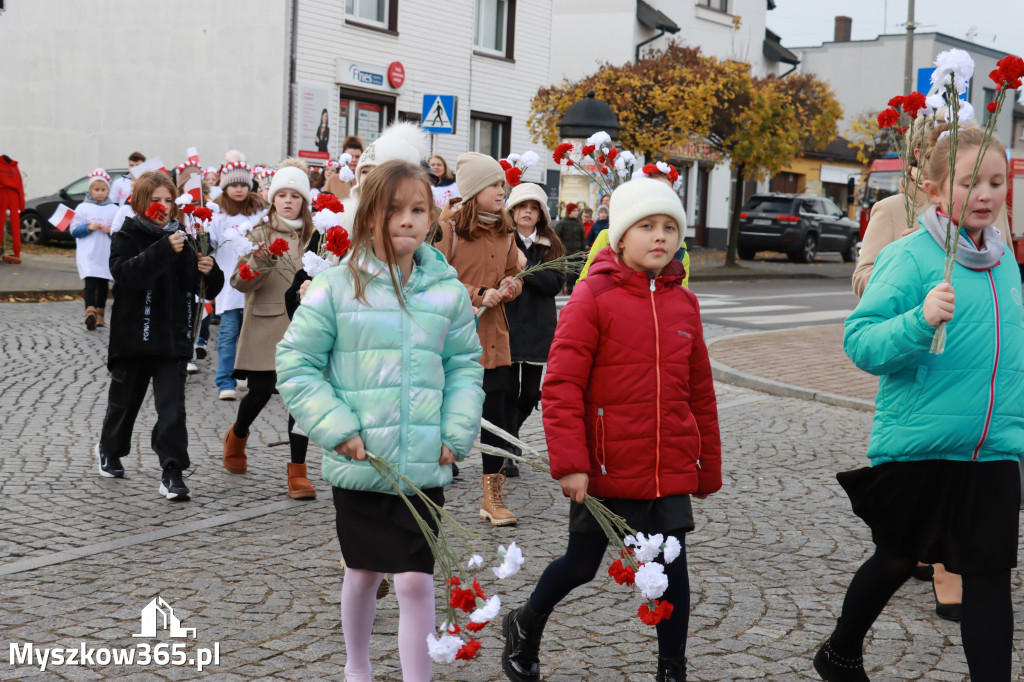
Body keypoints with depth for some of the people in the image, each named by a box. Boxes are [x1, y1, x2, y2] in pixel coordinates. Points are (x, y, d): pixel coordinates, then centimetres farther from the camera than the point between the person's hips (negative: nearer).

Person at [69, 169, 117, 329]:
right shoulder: (82, 208, 6)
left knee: (103, 284, 9)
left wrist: (111, 230, -11)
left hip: (107, 255, 3)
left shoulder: (114, 209, 10)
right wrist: (88, 227, -14)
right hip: (88, 254, -3)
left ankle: (100, 314, 20)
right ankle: (90, 312, -31)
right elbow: (74, 230, 2)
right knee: (90, 282, -17)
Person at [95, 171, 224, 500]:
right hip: (133, 335, -2)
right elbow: (124, 273, -24)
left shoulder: (184, 237, 9)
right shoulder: (127, 236, -2)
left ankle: (172, 473, -7)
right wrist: (164, 249, -34)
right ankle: (109, 450, 40)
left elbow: (213, 288, 11)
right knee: (124, 399, 15)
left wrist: (210, 271, -12)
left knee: (172, 405, -6)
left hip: (174, 337, 2)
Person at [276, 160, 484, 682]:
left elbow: (465, 365, 9)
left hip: (425, 466, 1)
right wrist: (336, 429, -12)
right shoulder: (336, 286, -6)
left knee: (416, 579, -3)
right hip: (358, 463, -1)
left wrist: (457, 433, -3)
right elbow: (296, 364, -3)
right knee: (363, 572, 17)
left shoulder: (448, 290, 1)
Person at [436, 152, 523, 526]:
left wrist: (510, 286, -3)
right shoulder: (448, 226, -9)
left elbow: (514, 273, 20)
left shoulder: (505, 230, 11)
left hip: (492, 333, 5)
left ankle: (492, 495, 12)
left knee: (496, 411, 3)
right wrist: (477, 294, -17)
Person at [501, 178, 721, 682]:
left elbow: (700, 392, 13)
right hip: (605, 468, -3)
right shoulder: (594, 296, -9)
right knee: (582, 564, 12)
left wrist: (708, 468, 16)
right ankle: (525, 626, 40)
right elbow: (561, 385, -12)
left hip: (671, 469, 4)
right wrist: (569, 463, -17)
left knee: (671, 568, 4)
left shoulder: (683, 304, 6)